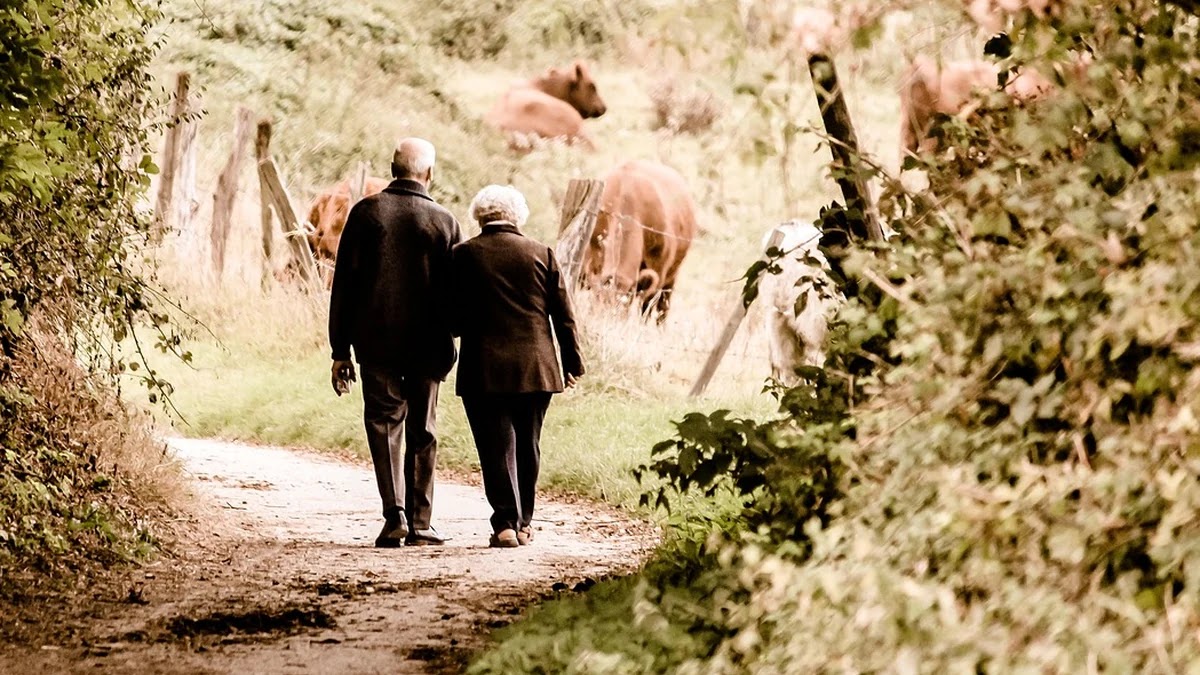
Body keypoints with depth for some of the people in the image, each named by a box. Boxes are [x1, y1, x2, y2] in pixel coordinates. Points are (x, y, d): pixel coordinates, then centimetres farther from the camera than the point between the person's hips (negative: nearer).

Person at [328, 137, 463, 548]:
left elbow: (343, 284, -1)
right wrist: (448, 343, 14)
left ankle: (394, 514, -10)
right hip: (428, 345, 0)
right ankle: (419, 524, 9)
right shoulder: (444, 222, -1)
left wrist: (340, 349, 3)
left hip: (375, 341, 0)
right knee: (422, 433, 9)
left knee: (384, 425, 6)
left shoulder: (366, 213, -1)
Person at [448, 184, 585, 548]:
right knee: (527, 446, 14)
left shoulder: (463, 255, -3)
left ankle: (505, 523, -9)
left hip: (483, 370, -2)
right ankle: (523, 522, 20)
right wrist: (572, 363, 12)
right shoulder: (541, 254, 2)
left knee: (497, 446, 0)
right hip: (535, 368, 2)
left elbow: (453, 318, -3)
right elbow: (563, 315, 4)